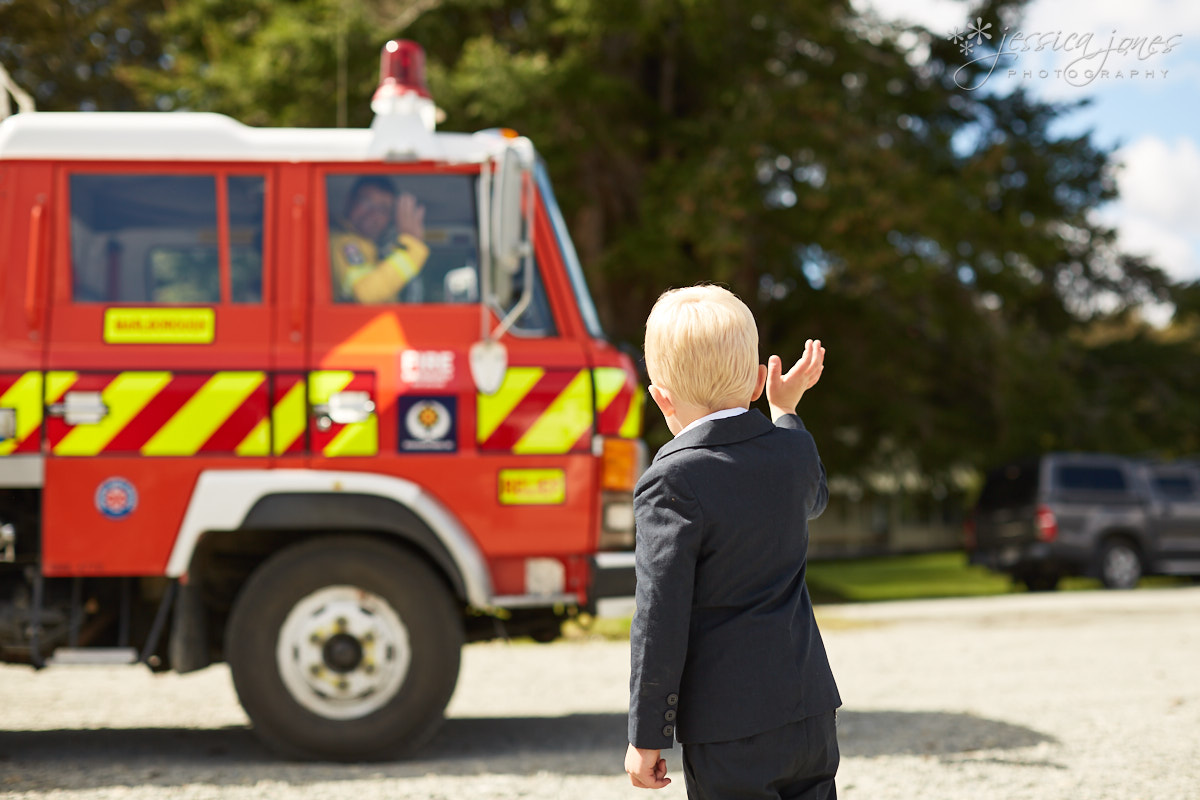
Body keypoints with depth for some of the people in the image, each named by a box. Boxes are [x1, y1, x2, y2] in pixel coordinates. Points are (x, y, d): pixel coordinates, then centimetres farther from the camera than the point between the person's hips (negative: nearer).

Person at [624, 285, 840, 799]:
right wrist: (787, 409, 35)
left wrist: (646, 737, -9)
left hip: (729, 733, -6)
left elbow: (660, 621, -16)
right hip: (813, 716, 6)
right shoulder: (794, 449, 2)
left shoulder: (671, 484, -16)